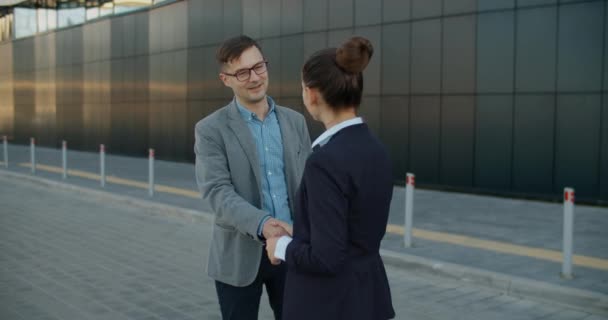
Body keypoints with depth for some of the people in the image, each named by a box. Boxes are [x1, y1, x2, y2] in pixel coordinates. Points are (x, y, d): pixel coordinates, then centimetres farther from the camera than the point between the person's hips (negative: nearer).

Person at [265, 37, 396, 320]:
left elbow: (326, 258, -25)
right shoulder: (375, 150, 3)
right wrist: (296, 238, 18)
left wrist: (282, 246, -6)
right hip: (368, 296, 8)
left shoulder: (327, 160, -24)